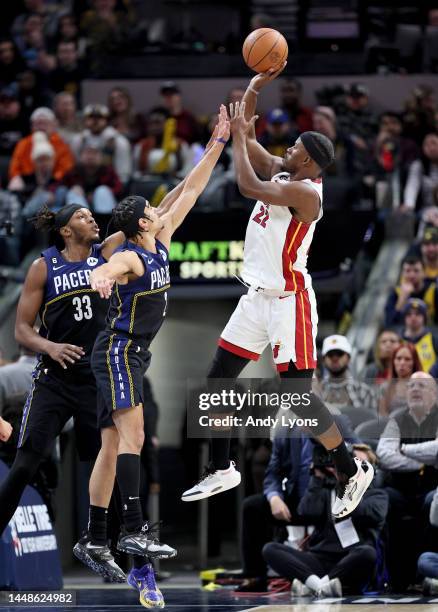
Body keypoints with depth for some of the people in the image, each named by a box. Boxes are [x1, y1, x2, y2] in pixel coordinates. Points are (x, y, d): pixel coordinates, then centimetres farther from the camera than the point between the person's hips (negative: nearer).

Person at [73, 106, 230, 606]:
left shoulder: (159, 244, 9)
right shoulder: (129, 258, -15)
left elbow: (189, 192, 14)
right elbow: (102, 272, -39)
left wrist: (218, 144, 13)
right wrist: (100, 280, -64)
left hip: (130, 357, 9)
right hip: (117, 353, -9)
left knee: (112, 445, 8)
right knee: (132, 437, -19)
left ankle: (93, 540, 9)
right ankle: (134, 530, -28)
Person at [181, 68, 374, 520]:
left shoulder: (306, 192, -19)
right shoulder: (280, 173, 7)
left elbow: (247, 186, -30)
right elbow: (246, 137, 12)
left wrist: (239, 134, -19)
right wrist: (254, 88, 0)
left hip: (289, 301, -9)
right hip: (258, 296, 9)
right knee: (218, 378, 9)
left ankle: (351, 471, 5)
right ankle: (221, 470, 18)